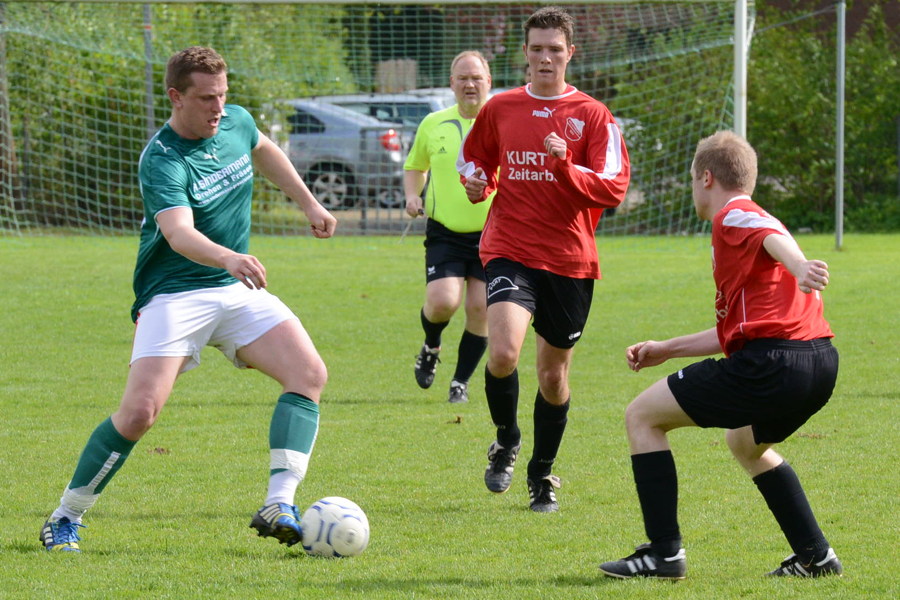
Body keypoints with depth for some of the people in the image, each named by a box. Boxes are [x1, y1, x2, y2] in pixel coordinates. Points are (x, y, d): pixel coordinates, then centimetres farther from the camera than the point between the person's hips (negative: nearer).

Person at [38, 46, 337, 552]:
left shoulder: (237, 123, 1)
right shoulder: (162, 160, -21)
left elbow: (264, 150, 28)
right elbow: (179, 233, -39)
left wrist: (310, 204, 29)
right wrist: (228, 258, -57)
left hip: (238, 289, 6)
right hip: (175, 296, -6)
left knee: (309, 374, -15)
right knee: (141, 410, -20)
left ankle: (279, 507, -18)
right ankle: (66, 519, -1)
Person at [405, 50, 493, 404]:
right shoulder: (433, 124, 7)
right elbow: (415, 167, 23)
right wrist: (412, 196, 3)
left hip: (492, 234, -1)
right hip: (445, 233, 1)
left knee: (479, 309, -3)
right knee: (442, 301, -17)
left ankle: (461, 382, 15)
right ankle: (430, 348, 17)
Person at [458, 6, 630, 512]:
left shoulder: (593, 116, 1)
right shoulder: (500, 109, 8)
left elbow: (613, 189, -7)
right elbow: (474, 158, 26)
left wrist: (565, 166, -23)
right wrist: (477, 181, 3)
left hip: (570, 261, 0)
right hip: (510, 252, 0)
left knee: (554, 374, 9)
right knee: (503, 352, -23)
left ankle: (543, 473, 31)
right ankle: (506, 442, 6)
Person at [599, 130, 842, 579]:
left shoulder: (732, 217, 1)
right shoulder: (753, 219, 30)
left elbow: (773, 237, -25)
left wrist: (798, 266, -46)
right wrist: (666, 349, 41)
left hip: (772, 365, -10)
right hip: (820, 362, 10)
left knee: (642, 416, 2)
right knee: (746, 441, 37)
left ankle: (664, 554, -2)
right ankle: (815, 555, 28)